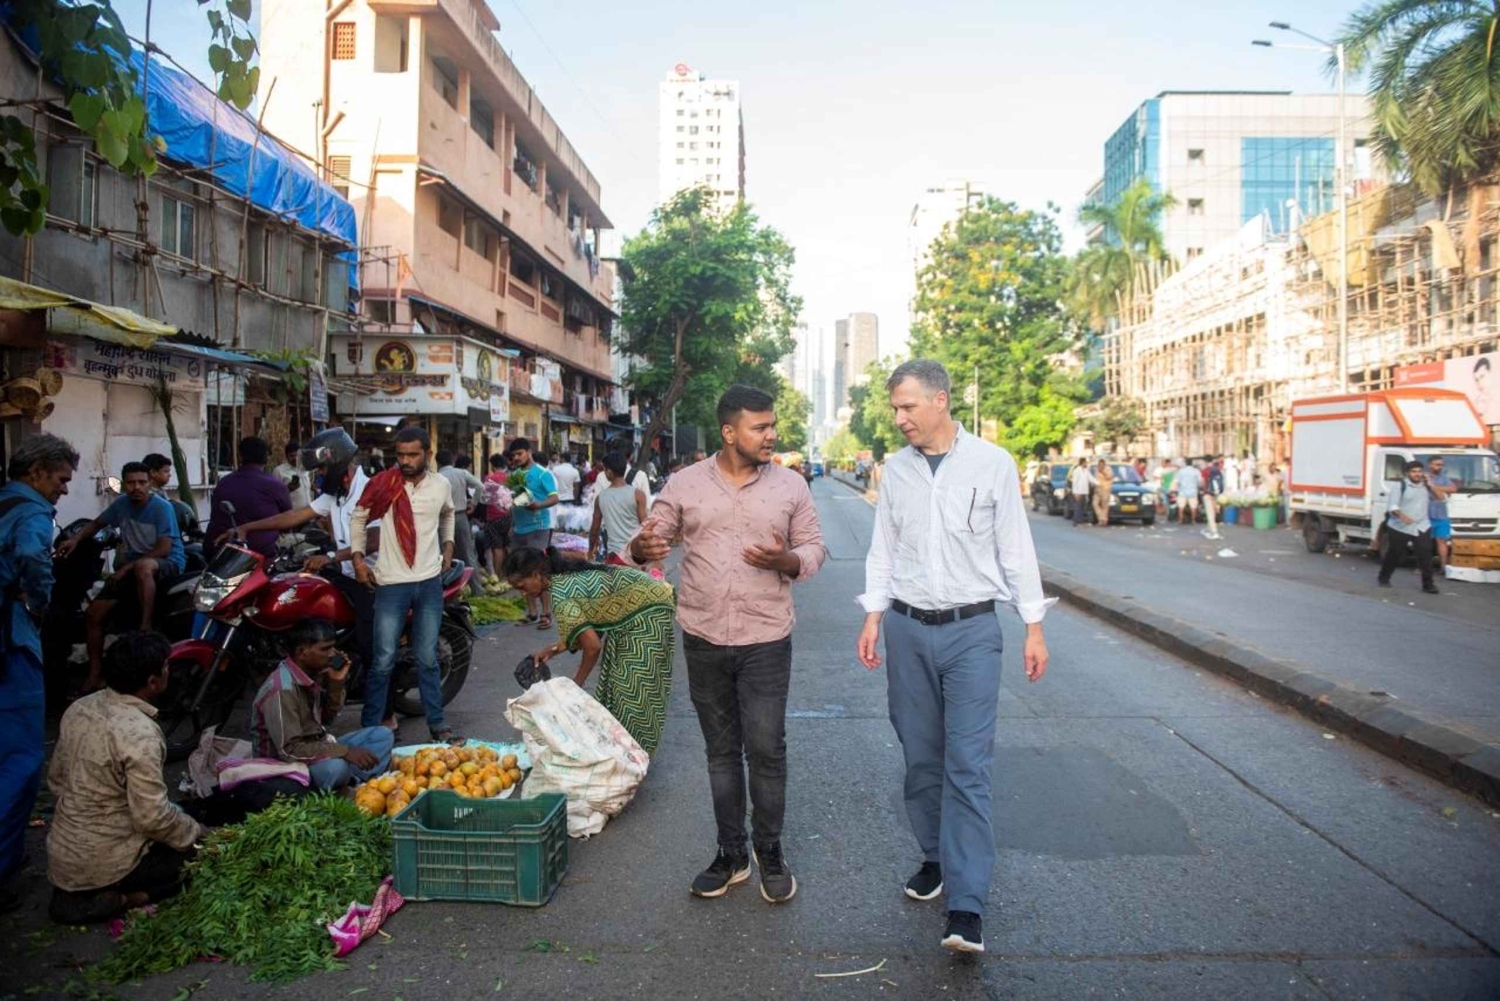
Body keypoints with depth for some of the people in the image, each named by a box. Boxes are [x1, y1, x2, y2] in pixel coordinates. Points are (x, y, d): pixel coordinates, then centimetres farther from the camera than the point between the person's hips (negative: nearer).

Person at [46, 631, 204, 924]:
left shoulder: (79, 708, -1)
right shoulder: (140, 733, -26)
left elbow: (56, 779, 11)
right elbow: (153, 817, -25)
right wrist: (199, 833, -8)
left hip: (61, 851, 8)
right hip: (102, 862, -8)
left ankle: (74, 889, 11)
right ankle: (117, 900, -5)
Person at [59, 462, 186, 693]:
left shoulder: (162, 507, -14)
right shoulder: (121, 503, 4)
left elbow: (163, 549, -19)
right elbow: (97, 523, 22)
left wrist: (127, 566, -19)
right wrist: (75, 539, 3)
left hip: (167, 563, -7)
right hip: (130, 568, 7)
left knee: (142, 567, -43)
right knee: (93, 614, -3)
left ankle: (146, 627, -34)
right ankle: (95, 675, 5)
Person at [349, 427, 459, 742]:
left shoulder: (441, 485, 2)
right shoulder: (382, 484, -6)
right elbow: (358, 518, 6)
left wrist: (448, 546, 15)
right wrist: (358, 558, -2)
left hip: (430, 583, 3)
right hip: (391, 583, -2)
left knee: (427, 659, 11)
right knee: (383, 661, -1)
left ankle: (437, 722, 19)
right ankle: (369, 727, 10)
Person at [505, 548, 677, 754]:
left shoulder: (560, 595, -19)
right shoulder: (566, 575, 8)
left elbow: (592, 645, -20)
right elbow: (590, 629, 14)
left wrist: (576, 684, -6)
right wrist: (553, 649, 12)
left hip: (646, 610, -10)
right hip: (633, 611, 10)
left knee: (636, 686, -2)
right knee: (616, 675, 15)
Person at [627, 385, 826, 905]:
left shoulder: (790, 485, 0)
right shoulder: (684, 484, 0)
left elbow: (813, 548, 5)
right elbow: (647, 541, 3)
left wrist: (786, 561, -18)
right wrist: (641, 549, -22)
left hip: (767, 641, -1)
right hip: (704, 638, 1)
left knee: (766, 749, 0)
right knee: (722, 750, 13)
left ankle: (770, 852, 21)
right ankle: (731, 854, 27)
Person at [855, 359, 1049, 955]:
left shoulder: (992, 464, -3)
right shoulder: (895, 469, 6)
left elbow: (1015, 548, 1)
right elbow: (883, 549, 11)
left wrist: (1034, 627, 1)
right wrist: (873, 617, 5)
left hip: (972, 630, -3)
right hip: (908, 630, 3)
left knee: (968, 766, -6)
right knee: (921, 759, 11)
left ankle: (966, 907, -2)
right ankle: (935, 858, 31)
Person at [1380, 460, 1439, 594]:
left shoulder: (1426, 486, 11)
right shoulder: (1401, 486, -4)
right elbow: (1392, 506, -11)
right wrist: (1401, 515, -31)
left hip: (1421, 527, 3)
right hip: (1399, 528, -3)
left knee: (1425, 555, -8)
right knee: (1394, 554, 8)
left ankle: (1428, 584, -4)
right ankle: (1384, 578, 28)